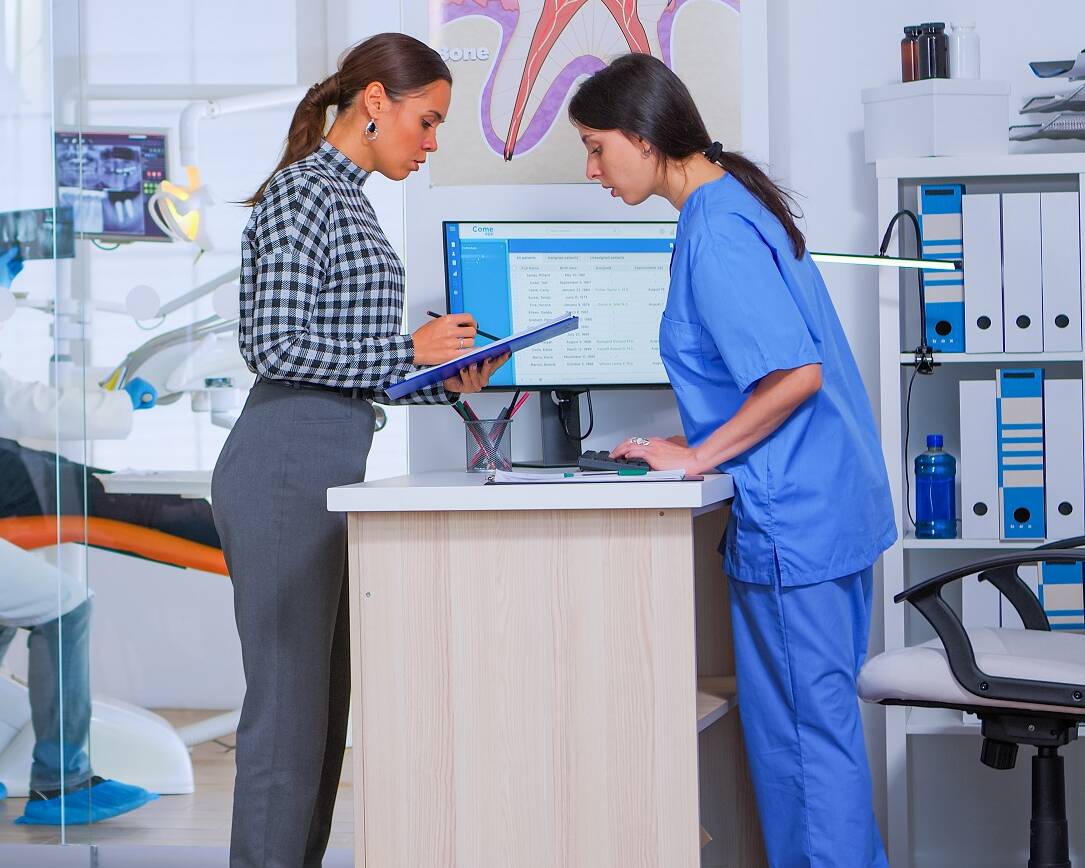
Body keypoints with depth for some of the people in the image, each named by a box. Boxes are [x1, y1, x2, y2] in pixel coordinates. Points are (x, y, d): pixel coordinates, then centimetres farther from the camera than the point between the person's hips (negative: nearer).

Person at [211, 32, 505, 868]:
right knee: (289, 703, -7)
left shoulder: (347, 199, 19)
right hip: (289, 467, -10)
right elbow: (277, 346, -19)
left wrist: (445, 382, 6)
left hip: (329, 469, 10)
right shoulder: (302, 194, -11)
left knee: (324, 703, 12)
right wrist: (410, 349, -13)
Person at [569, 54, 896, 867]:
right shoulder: (738, 199, 13)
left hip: (792, 521, -10)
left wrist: (699, 455, -15)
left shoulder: (715, 229, -17)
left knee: (802, 733, -2)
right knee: (819, 718, 16)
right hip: (832, 502, 10)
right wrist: (693, 442, 15)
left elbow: (794, 374, -25)